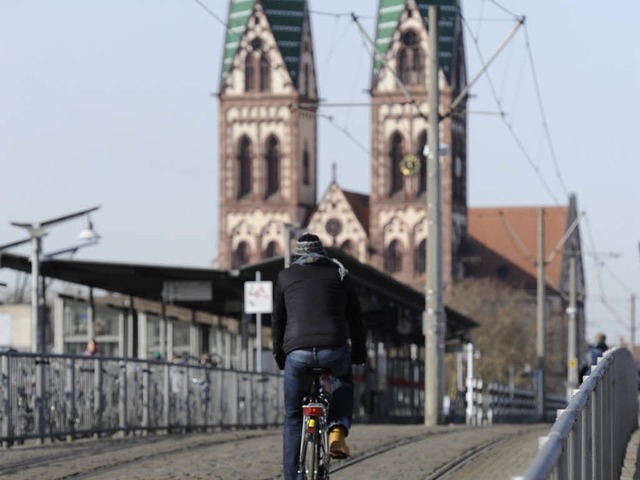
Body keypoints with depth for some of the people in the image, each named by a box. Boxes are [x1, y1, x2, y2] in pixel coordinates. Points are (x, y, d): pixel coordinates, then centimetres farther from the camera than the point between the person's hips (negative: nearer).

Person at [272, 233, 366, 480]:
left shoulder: (286, 277, 17)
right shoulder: (339, 274, 18)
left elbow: (278, 321, 19)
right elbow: (355, 318, 19)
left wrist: (279, 357, 29)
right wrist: (359, 354, 29)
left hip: (297, 352, 0)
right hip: (334, 349, 0)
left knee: (293, 417, 15)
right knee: (343, 381, 34)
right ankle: (337, 431, 9)